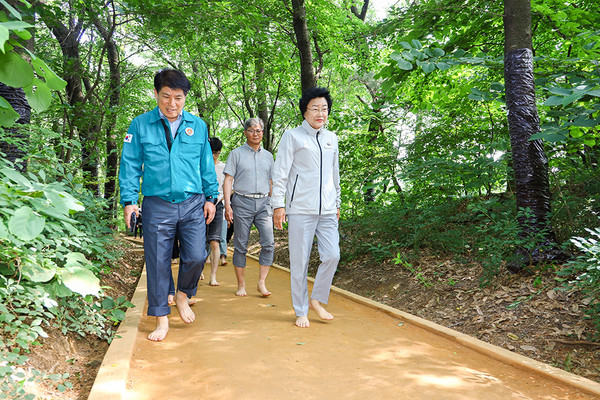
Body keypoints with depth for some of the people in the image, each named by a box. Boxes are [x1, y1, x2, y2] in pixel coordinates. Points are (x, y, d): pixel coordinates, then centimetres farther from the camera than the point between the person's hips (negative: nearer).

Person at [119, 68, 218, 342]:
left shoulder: (198, 126, 9)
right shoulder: (140, 125, 3)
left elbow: (206, 165, 14)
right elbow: (130, 165, 3)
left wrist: (211, 197, 10)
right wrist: (129, 200, -5)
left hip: (193, 204, 1)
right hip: (157, 206, -1)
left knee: (196, 257, -5)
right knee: (158, 263, 3)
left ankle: (182, 294, 27)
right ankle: (162, 319, 19)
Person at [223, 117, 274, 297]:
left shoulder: (268, 156, 17)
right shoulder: (236, 154, 6)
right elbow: (228, 181, 1)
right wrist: (227, 205, -9)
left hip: (263, 203, 3)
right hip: (243, 202, -3)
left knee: (269, 243, -10)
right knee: (241, 245, 1)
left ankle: (262, 283, -1)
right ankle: (241, 285, 12)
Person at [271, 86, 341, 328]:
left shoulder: (331, 138, 17)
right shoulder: (292, 136, 2)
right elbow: (280, 174, -1)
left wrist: (337, 203, 22)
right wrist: (278, 204, -7)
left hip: (327, 211, 5)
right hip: (300, 210, -4)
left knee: (332, 256, -4)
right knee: (299, 262, 0)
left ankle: (317, 300, 18)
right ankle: (301, 311, 14)